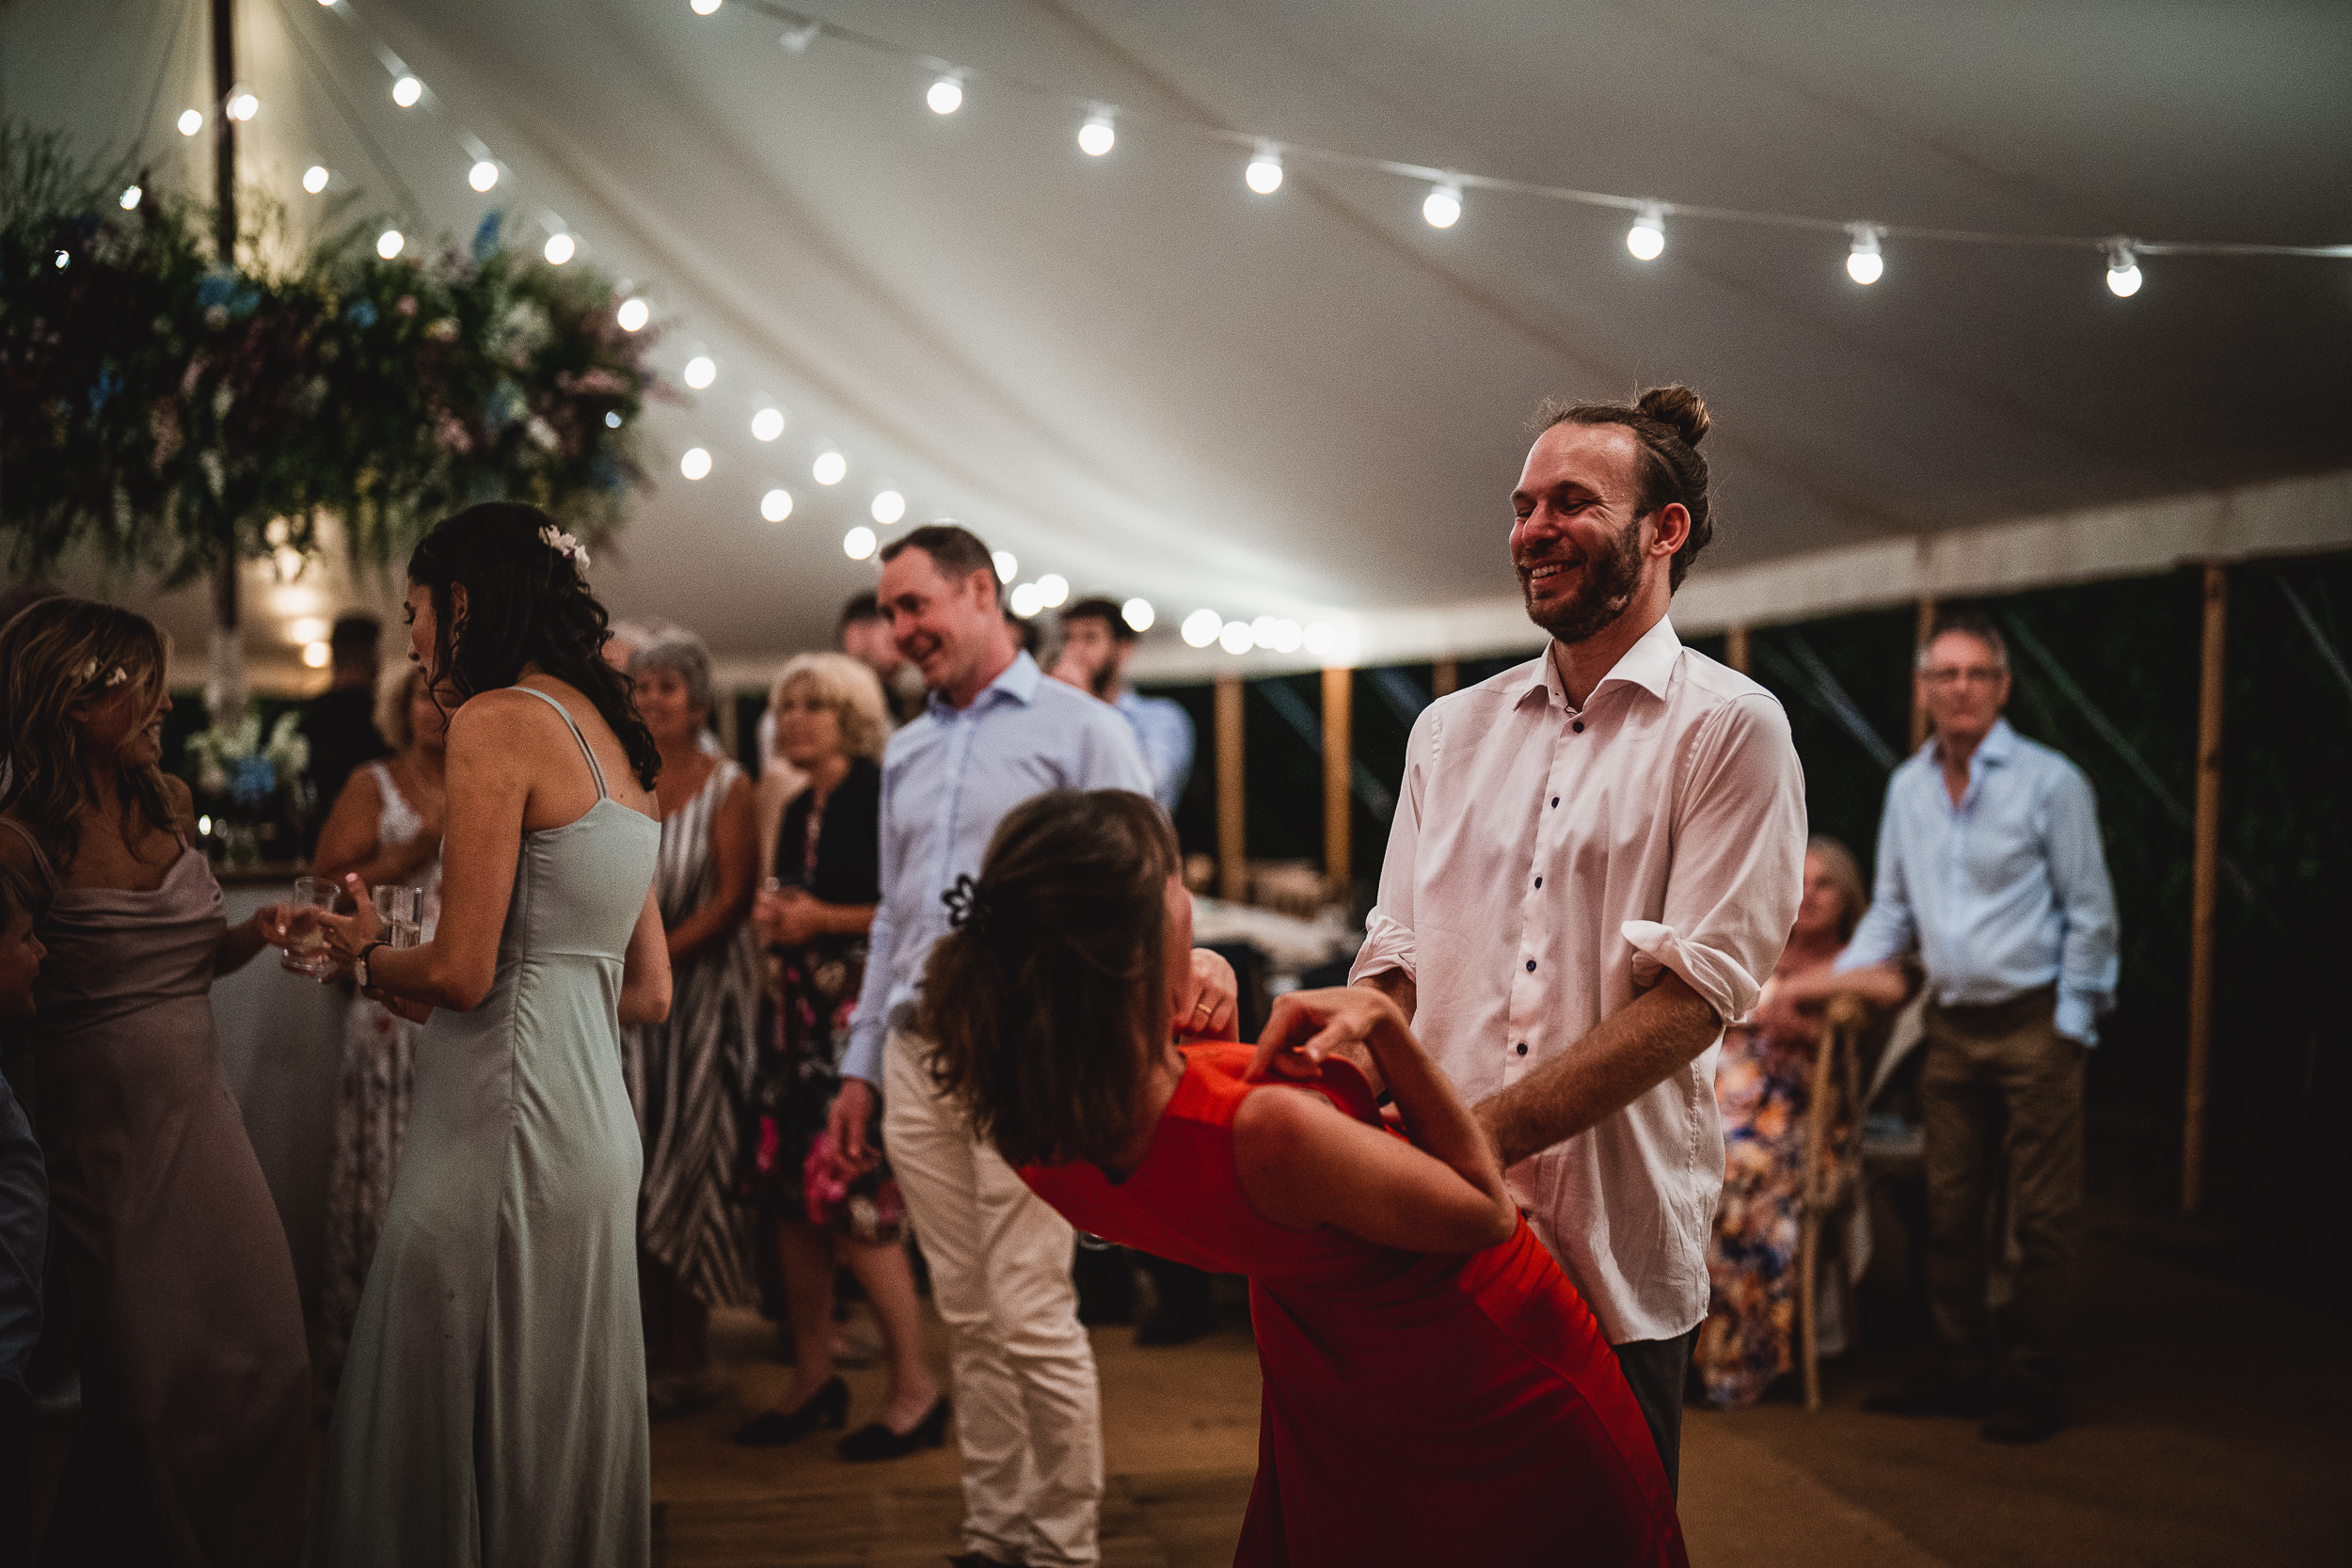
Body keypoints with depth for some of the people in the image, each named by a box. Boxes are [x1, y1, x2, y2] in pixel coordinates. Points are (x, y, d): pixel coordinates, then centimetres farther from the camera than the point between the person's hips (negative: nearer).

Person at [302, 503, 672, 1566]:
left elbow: (461, 972, -15)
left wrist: (364, 956, 6)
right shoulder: (608, 736, 16)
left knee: (442, 1427, 2)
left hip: (507, 1119, -9)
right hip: (594, 1118, 9)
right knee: (562, 1423, 16)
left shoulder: (497, 721, -9)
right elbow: (649, 993, 17)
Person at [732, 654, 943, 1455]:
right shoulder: (797, 811, 17)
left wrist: (824, 919, -14)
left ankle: (915, 1389, 2)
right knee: (787, 1193, 7)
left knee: (851, 1197, -10)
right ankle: (812, 1379, 20)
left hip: (864, 1010, -8)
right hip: (800, 1009, 8)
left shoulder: (882, 796, -8)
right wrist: (771, 919, 7)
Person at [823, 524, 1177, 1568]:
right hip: (916, 1054, 6)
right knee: (968, 1319, 8)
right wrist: (860, 1064, 19)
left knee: (1032, 1316, -8)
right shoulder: (906, 752, 19)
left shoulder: (1080, 730, 0)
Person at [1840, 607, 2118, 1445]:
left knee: (2043, 1215, 0)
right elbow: (1891, 911, 17)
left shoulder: (2049, 781, -6)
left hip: (2034, 1022, -5)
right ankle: (1961, 1369, 19)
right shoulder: (1907, 788, 9)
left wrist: (2071, 1023, -8)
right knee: (1951, 1211, 9)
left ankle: (2032, 1383, 8)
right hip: (1951, 1024, 5)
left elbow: (2090, 914, -4)